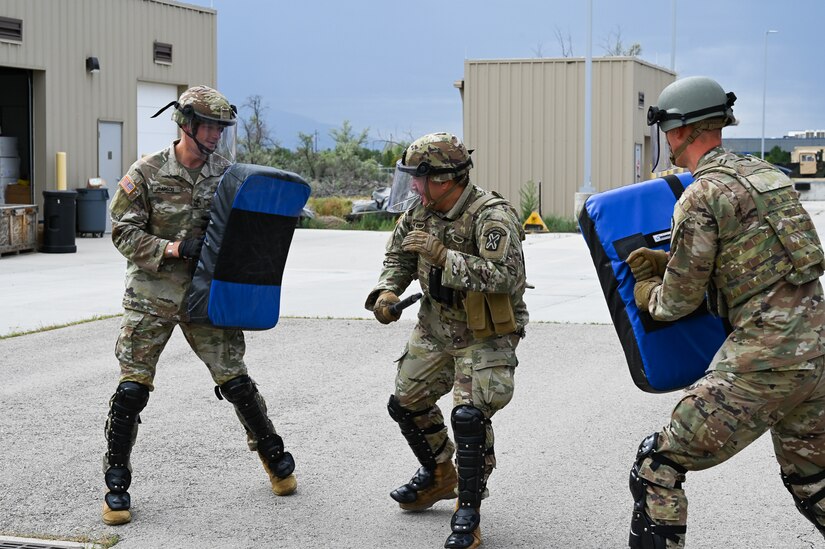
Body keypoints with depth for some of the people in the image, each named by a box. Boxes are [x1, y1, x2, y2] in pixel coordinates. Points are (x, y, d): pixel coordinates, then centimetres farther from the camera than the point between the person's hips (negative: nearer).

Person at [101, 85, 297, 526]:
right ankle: (116, 483, 8)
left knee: (234, 379, 5)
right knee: (132, 387, -4)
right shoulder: (148, 172, -8)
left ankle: (272, 454, 26)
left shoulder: (225, 173, 1)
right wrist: (173, 248, -20)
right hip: (151, 296, -2)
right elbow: (123, 231, -9)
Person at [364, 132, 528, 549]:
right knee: (406, 404, 15)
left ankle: (468, 514, -6)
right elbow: (398, 257, 14)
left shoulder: (491, 216, -25)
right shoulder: (420, 211, -2)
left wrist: (443, 255, -37)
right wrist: (387, 291, -6)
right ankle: (438, 475, 41)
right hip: (436, 328, 8)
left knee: (469, 415, -22)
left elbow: (507, 277, -36)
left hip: (485, 336, -8)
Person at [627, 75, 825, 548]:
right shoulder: (765, 173, 13)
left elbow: (679, 302, -5)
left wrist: (648, 294, 18)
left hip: (761, 362, -8)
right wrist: (665, 261, 17)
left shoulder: (701, 195, -11)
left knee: (658, 465, 2)